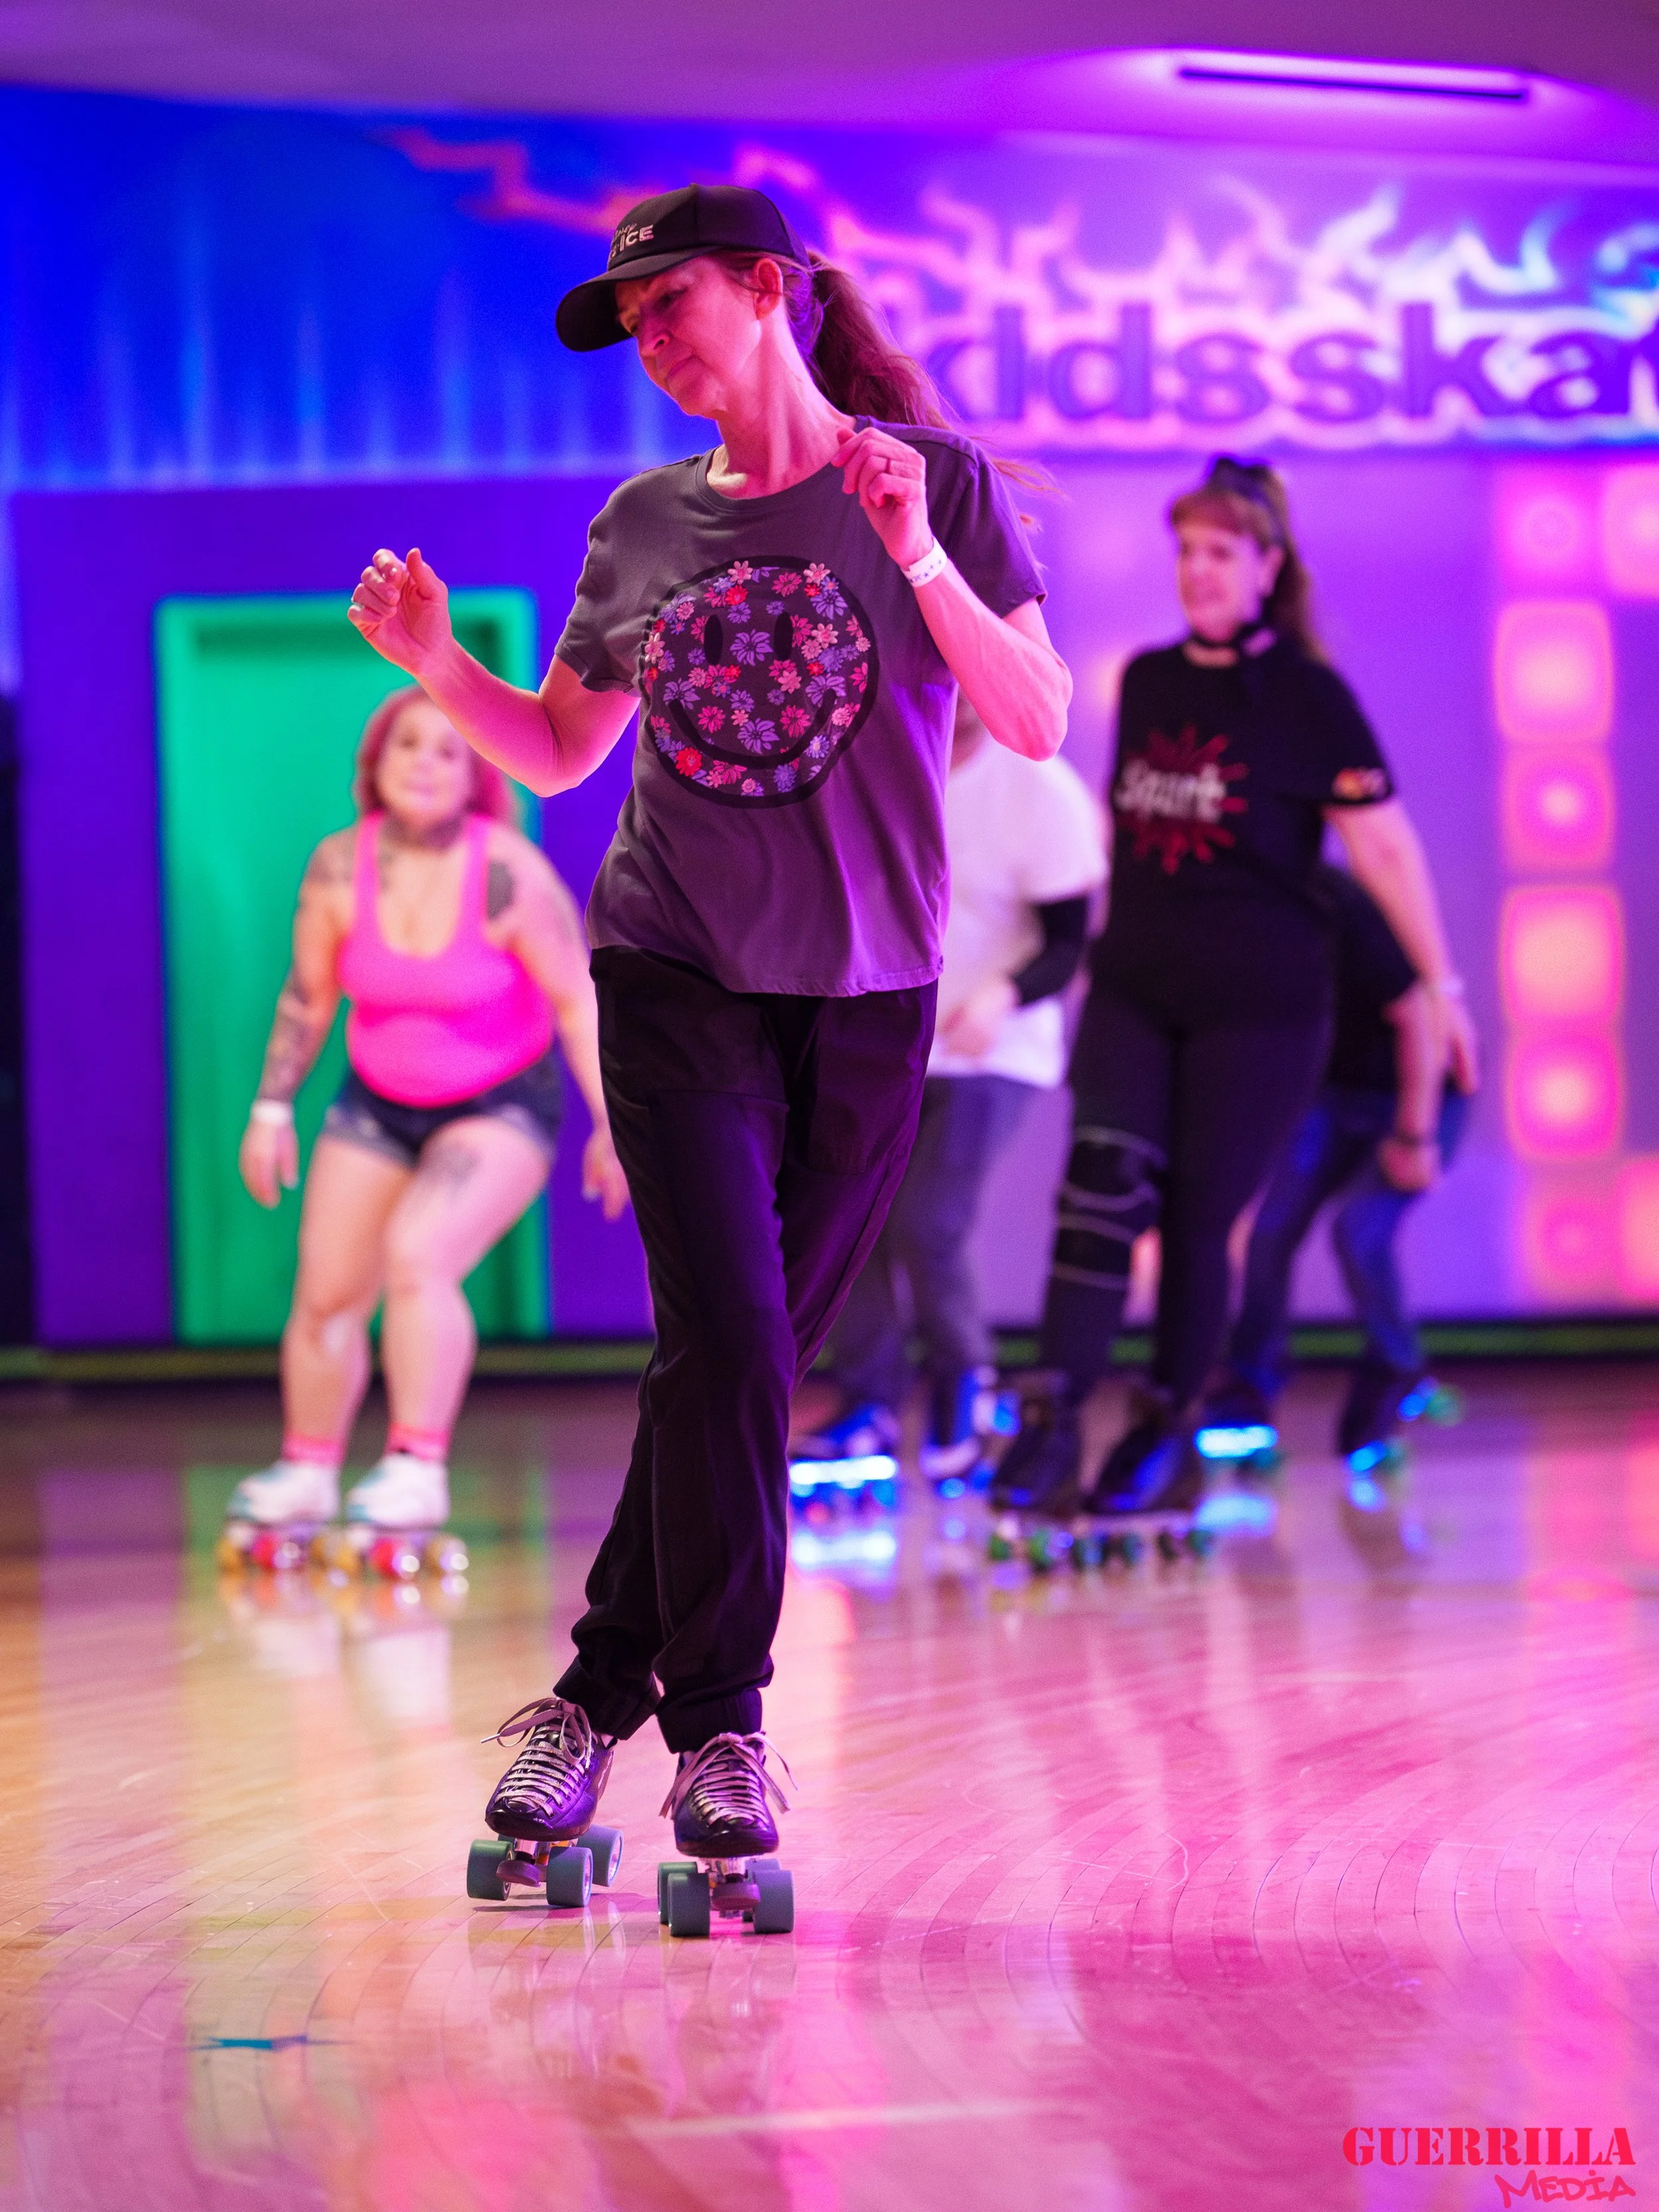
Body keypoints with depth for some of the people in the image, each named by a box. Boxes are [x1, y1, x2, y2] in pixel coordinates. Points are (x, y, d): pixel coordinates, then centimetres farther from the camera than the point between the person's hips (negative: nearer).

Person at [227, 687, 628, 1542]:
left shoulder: (508, 874, -21)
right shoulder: (340, 866, -9)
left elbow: (577, 999, -15)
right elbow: (307, 997, 4)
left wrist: (612, 1123, -16)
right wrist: (272, 1109, 6)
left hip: (500, 1108, -5)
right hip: (377, 1106, 5)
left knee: (418, 1257, -27)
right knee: (326, 1295, 4)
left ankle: (418, 1470, -22)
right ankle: (306, 1471, 24)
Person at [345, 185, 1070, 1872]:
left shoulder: (934, 480, -2)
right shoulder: (648, 524, 6)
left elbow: (1039, 725, -9)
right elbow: (556, 753, 14)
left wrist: (916, 552, -22)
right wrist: (434, 663, -4)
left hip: (867, 988, 0)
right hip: (679, 972, 1)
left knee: (742, 1362, 3)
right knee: (726, 1339, -13)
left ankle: (601, 1693, 14)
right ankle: (719, 1728, -4)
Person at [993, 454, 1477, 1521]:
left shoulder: (1309, 698, -7)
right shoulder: (1147, 681, 8)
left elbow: (1384, 843, -7)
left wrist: (1441, 981, -8)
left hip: (1261, 1005, -4)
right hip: (1134, 991, 4)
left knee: (1198, 1224, 0)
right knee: (1100, 1190, -13)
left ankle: (1168, 1435, 15)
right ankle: (1051, 1424, -15)